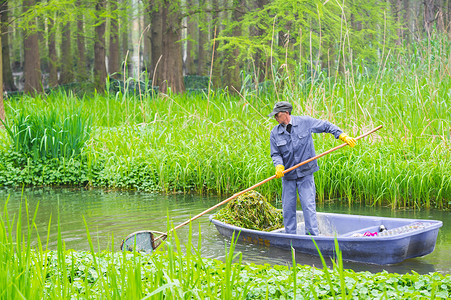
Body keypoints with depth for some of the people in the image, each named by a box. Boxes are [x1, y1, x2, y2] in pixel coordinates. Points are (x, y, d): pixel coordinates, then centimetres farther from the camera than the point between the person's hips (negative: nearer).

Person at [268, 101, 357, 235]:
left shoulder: (305, 122, -4)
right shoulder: (275, 133, 1)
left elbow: (326, 126, 5)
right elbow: (275, 154, 1)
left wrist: (343, 136, -2)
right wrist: (279, 166, -19)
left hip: (305, 174, -3)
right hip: (288, 175, 3)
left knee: (308, 205, -7)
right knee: (288, 208, 6)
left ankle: (313, 235, -2)